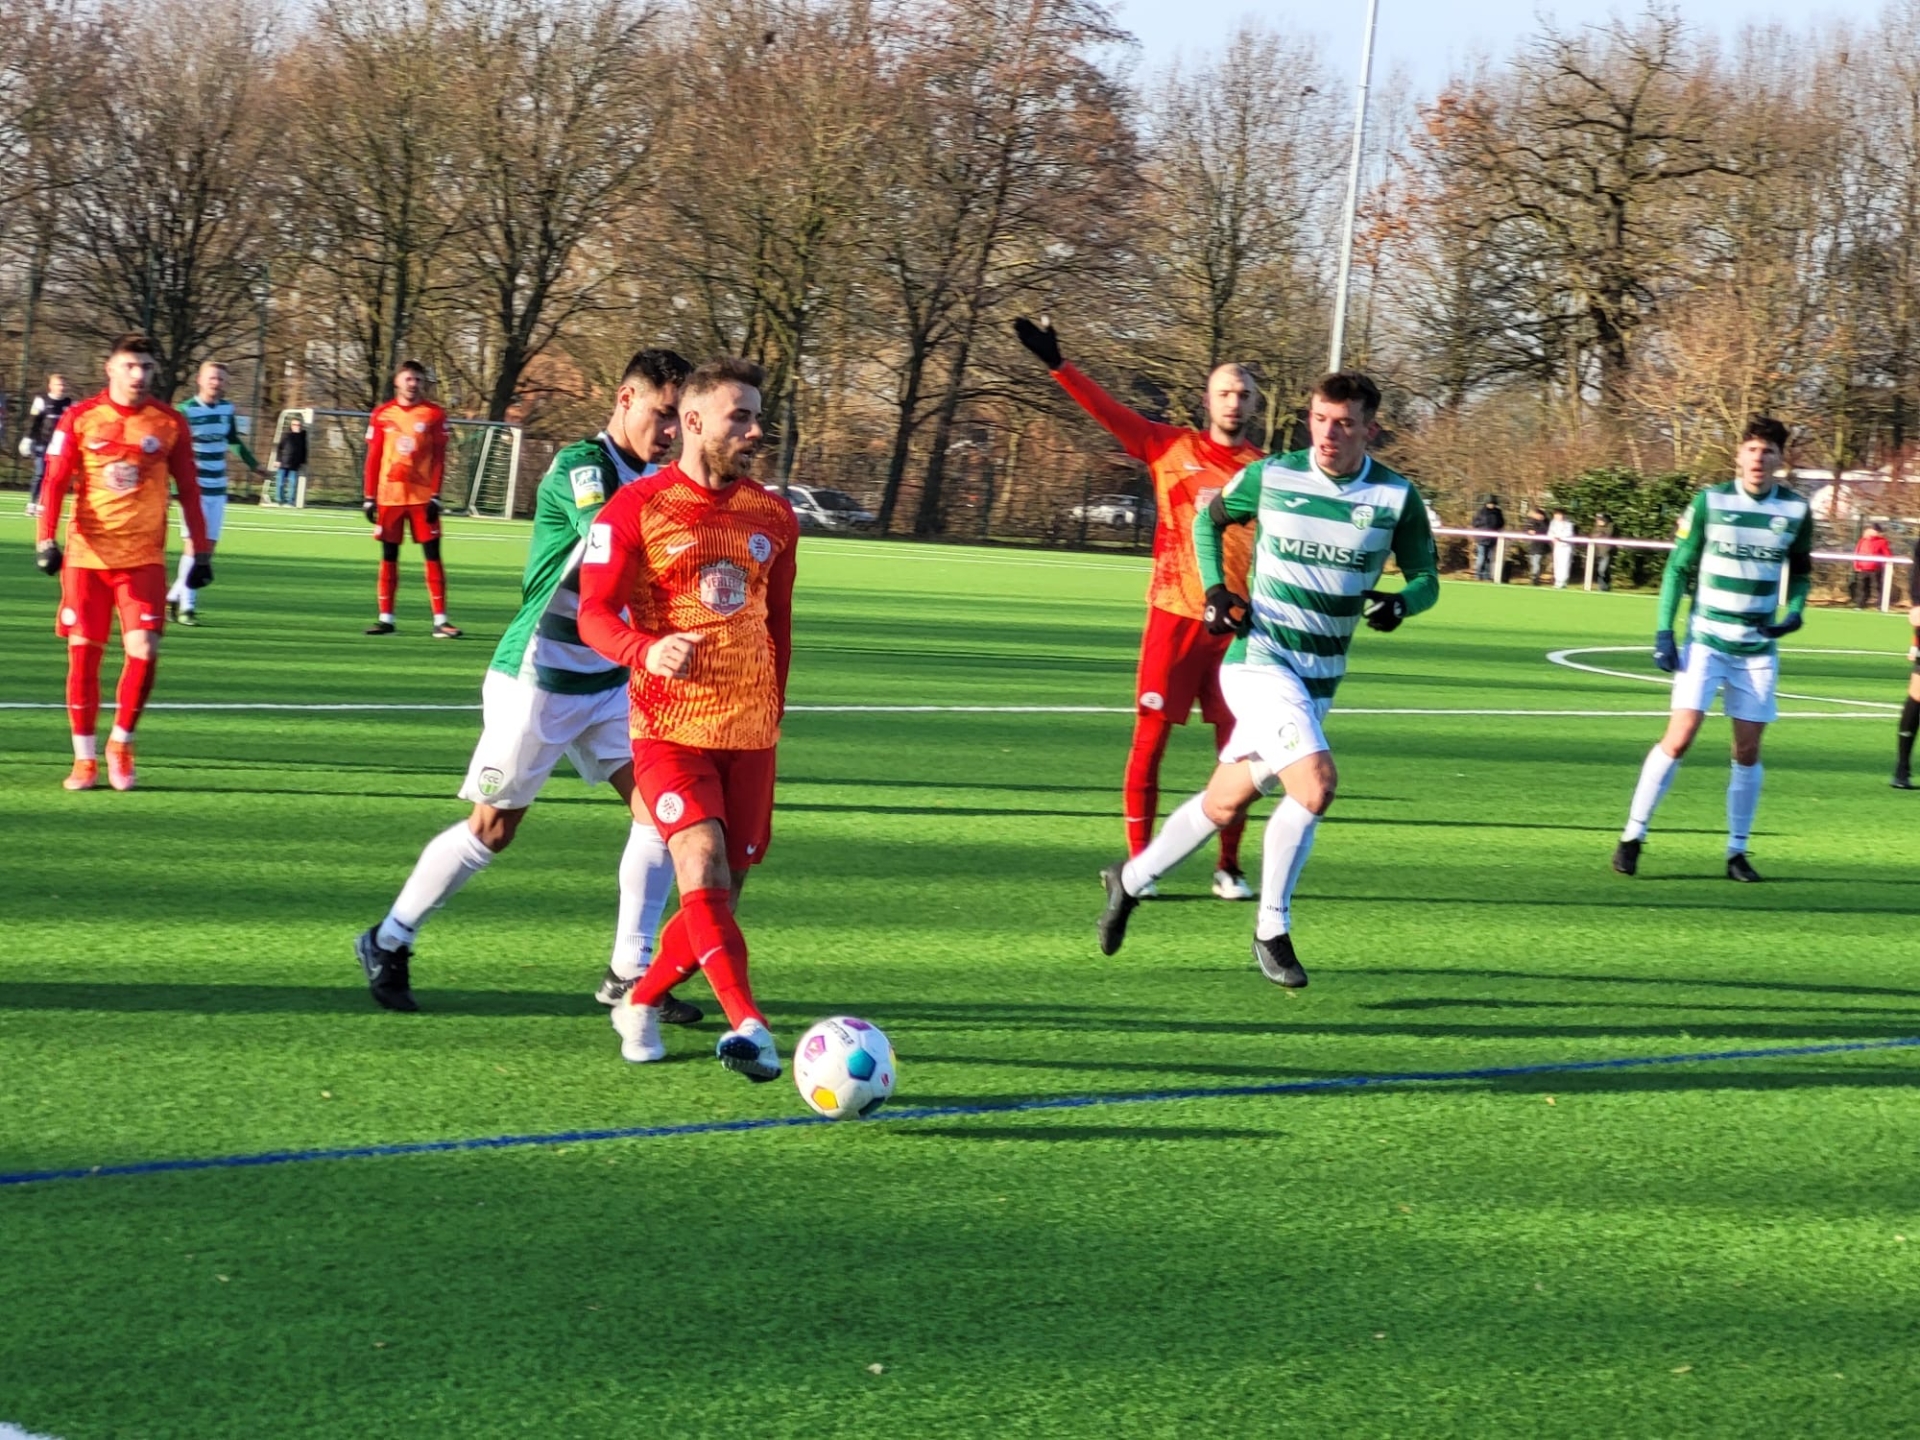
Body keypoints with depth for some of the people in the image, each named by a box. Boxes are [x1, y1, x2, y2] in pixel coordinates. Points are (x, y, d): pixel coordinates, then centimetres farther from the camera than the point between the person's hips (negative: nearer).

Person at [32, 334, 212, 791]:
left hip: (144, 559, 0)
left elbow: (189, 490, 9)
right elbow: (55, 482, 1)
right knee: (83, 653, 0)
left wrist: (200, 552, 6)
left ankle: (121, 742, 11)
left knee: (143, 650, -11)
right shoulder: (79, 419, 1)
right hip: (86, 556, 0)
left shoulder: (170, 424, 4)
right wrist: (46, 539, -10)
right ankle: (84, 759, 10)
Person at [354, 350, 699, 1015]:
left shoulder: (652, 478, 8)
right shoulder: (582, 464, -17)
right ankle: (388, 943, 19)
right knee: (494, 827, 1)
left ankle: (628, 972, 1)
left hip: (609, 681, 8)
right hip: (537, 680, -7)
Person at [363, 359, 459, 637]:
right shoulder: (381, 415, 6)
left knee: (432, 555, -4)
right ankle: (386, 618, 12)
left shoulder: (434, 414, 1)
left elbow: (439, 458, -1)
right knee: (389, 556, 6)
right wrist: (370, 498, 3)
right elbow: (373, 458, 7)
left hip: (422, 496, -2)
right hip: (389, 496, 2)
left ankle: (440, 620, -4)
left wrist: (435, 496, -8)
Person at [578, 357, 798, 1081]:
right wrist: (647, 651, -29)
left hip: (750, 732, 5)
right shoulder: (637, 507, -4)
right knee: (702, 863, -23)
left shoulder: (774, 518, 11)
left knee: (719, 896, 4)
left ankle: (639, 1005, 25)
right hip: (669, 726, -5)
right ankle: (748, 1023, -31)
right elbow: (595, 614, -9)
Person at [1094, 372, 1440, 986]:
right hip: (1261, 655, -4)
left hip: (1320, 679, 4)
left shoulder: (1397, 497, -4)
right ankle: (1271, 931, -8)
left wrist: (1401, 602, -19)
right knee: (1315, 780, -23)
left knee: (1226, 802, 12)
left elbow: (1425, 577, 4)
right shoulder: (1269, 476, -7)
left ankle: (1131, 879, 34)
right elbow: (1207, 519, 12)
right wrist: (1215, 588, -4)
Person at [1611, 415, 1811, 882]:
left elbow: (1801, 572, 16)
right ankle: (1632, 835, -3)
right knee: (1679, 737, -12)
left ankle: (1737, 851, 14)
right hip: (1706, 638, -2)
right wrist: (1664, 631, -7)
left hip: (1759, 647, 2)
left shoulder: (1796, 511, 0)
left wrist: (1794, 612, -4)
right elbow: (1678, 568, 0)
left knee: (1748, 750, 4)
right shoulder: (1710, 502, -6)